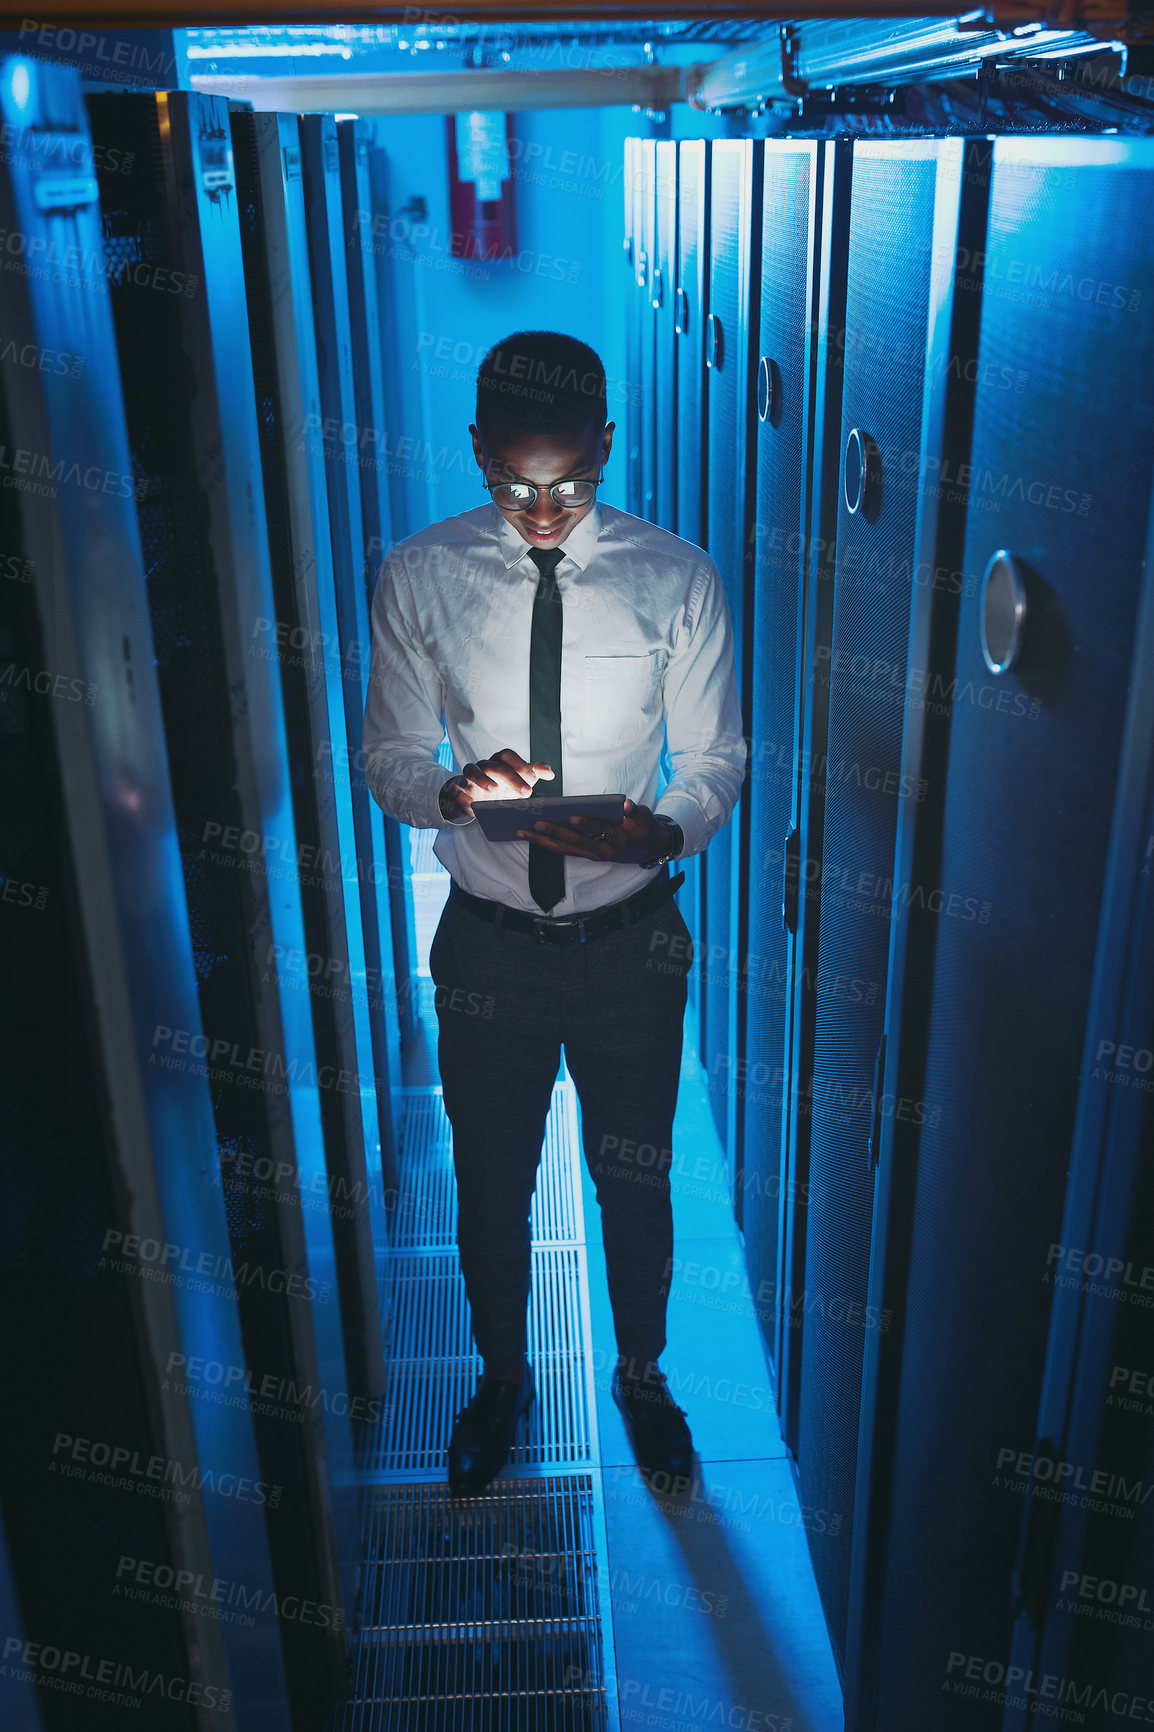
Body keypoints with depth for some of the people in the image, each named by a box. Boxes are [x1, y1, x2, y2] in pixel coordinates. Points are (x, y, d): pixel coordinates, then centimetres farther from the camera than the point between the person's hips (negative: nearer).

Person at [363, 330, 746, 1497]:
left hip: (632, 940, 0)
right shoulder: (419, 579, -7)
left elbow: (716, 759, -3)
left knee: (637, 1181, 18)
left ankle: (642, 1374, 47)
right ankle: (501, 1379, 48)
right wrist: (452, 790, -25)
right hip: (489, 942, 1)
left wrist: (660, 830, -25)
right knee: (491, 1183, 18)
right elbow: (387, 761, -1)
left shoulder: (677, 578, -8)